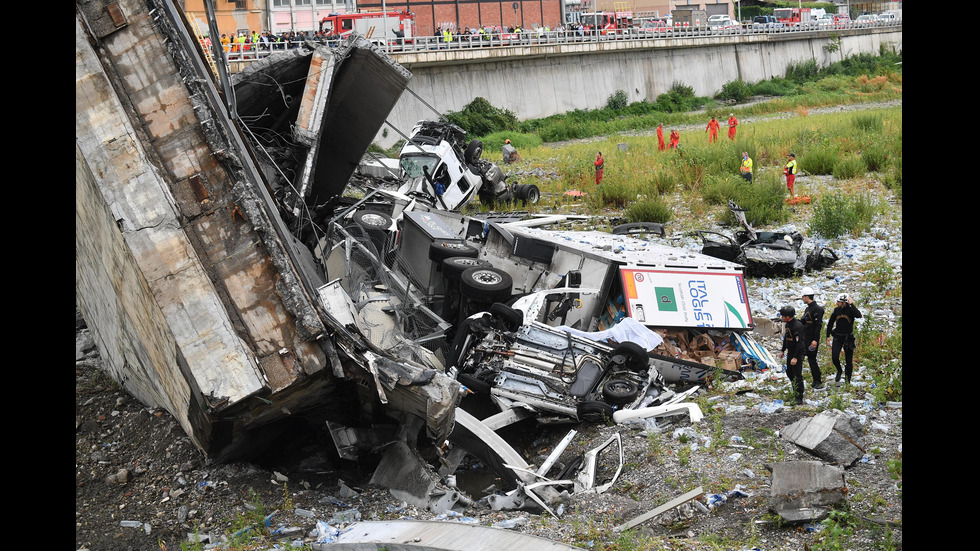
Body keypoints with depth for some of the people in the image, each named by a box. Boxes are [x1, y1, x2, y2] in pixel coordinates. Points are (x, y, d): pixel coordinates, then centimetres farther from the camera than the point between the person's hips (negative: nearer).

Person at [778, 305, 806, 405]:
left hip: (798, 354, -10)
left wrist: (795, 357, -27)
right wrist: (783, 351, 25)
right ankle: (795, 393, 34)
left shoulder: (797, 326, -24)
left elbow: (799, 343, -26)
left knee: (797, 375, -6)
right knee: (789, 372, 19)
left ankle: (799, 398, 0)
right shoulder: (788, 324, 7)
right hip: (790, 353, 10)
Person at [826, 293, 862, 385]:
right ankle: (839, 371, 19)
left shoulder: (851, 309, -8)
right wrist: (828, 336, 11)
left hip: (848, 338, -2)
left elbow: (858, 315, -32)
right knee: (834, 357, -11)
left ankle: (847, 381, 16)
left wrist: (851, 304, -24)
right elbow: (830, 323, 12)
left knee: (849, 360, 4)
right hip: (837, 337, 2)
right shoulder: (836, 310, 2)